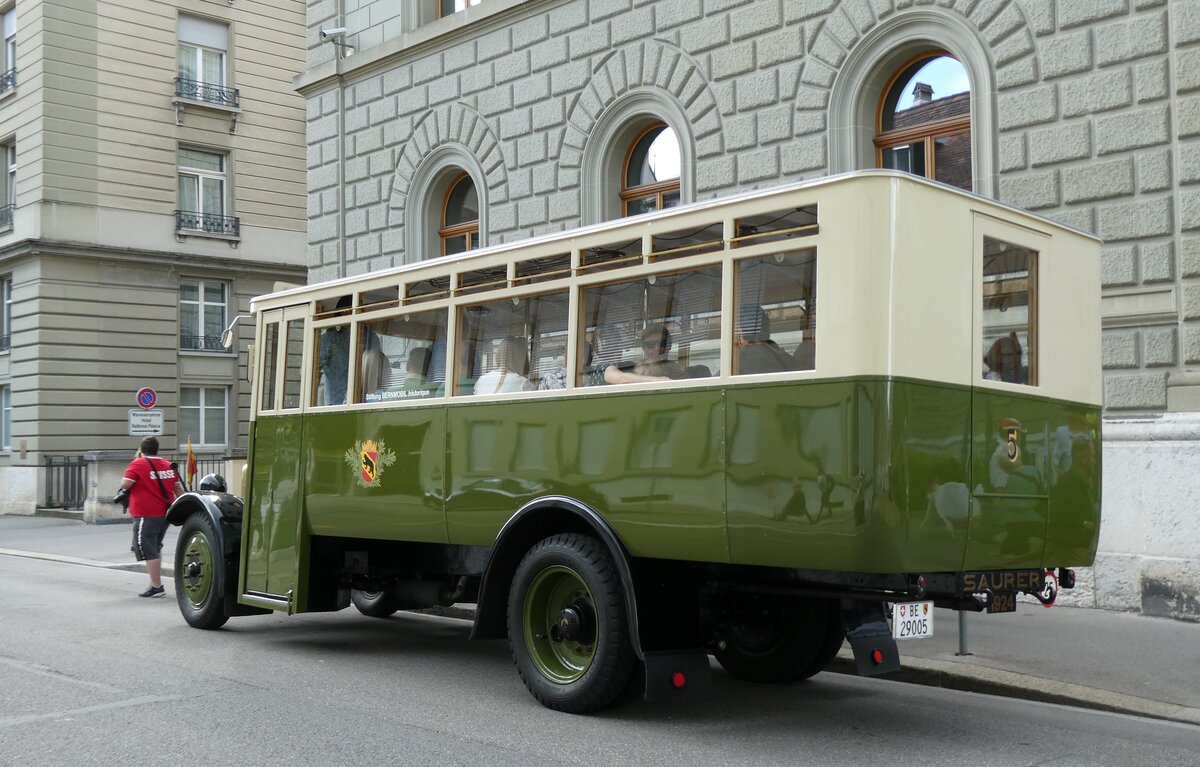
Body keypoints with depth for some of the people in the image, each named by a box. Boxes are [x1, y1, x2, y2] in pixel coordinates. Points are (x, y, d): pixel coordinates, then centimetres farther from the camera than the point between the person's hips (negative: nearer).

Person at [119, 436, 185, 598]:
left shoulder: (138, 464, -9)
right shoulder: (169, 465, 10)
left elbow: (125, 484, -15)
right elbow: (178, 488, 14)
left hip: (146, 516, -7)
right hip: (165, 514, 7)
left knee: (148, 552, -3)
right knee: (155, 549, 22)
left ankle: (156, 587, -6)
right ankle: (156, 583, 26)